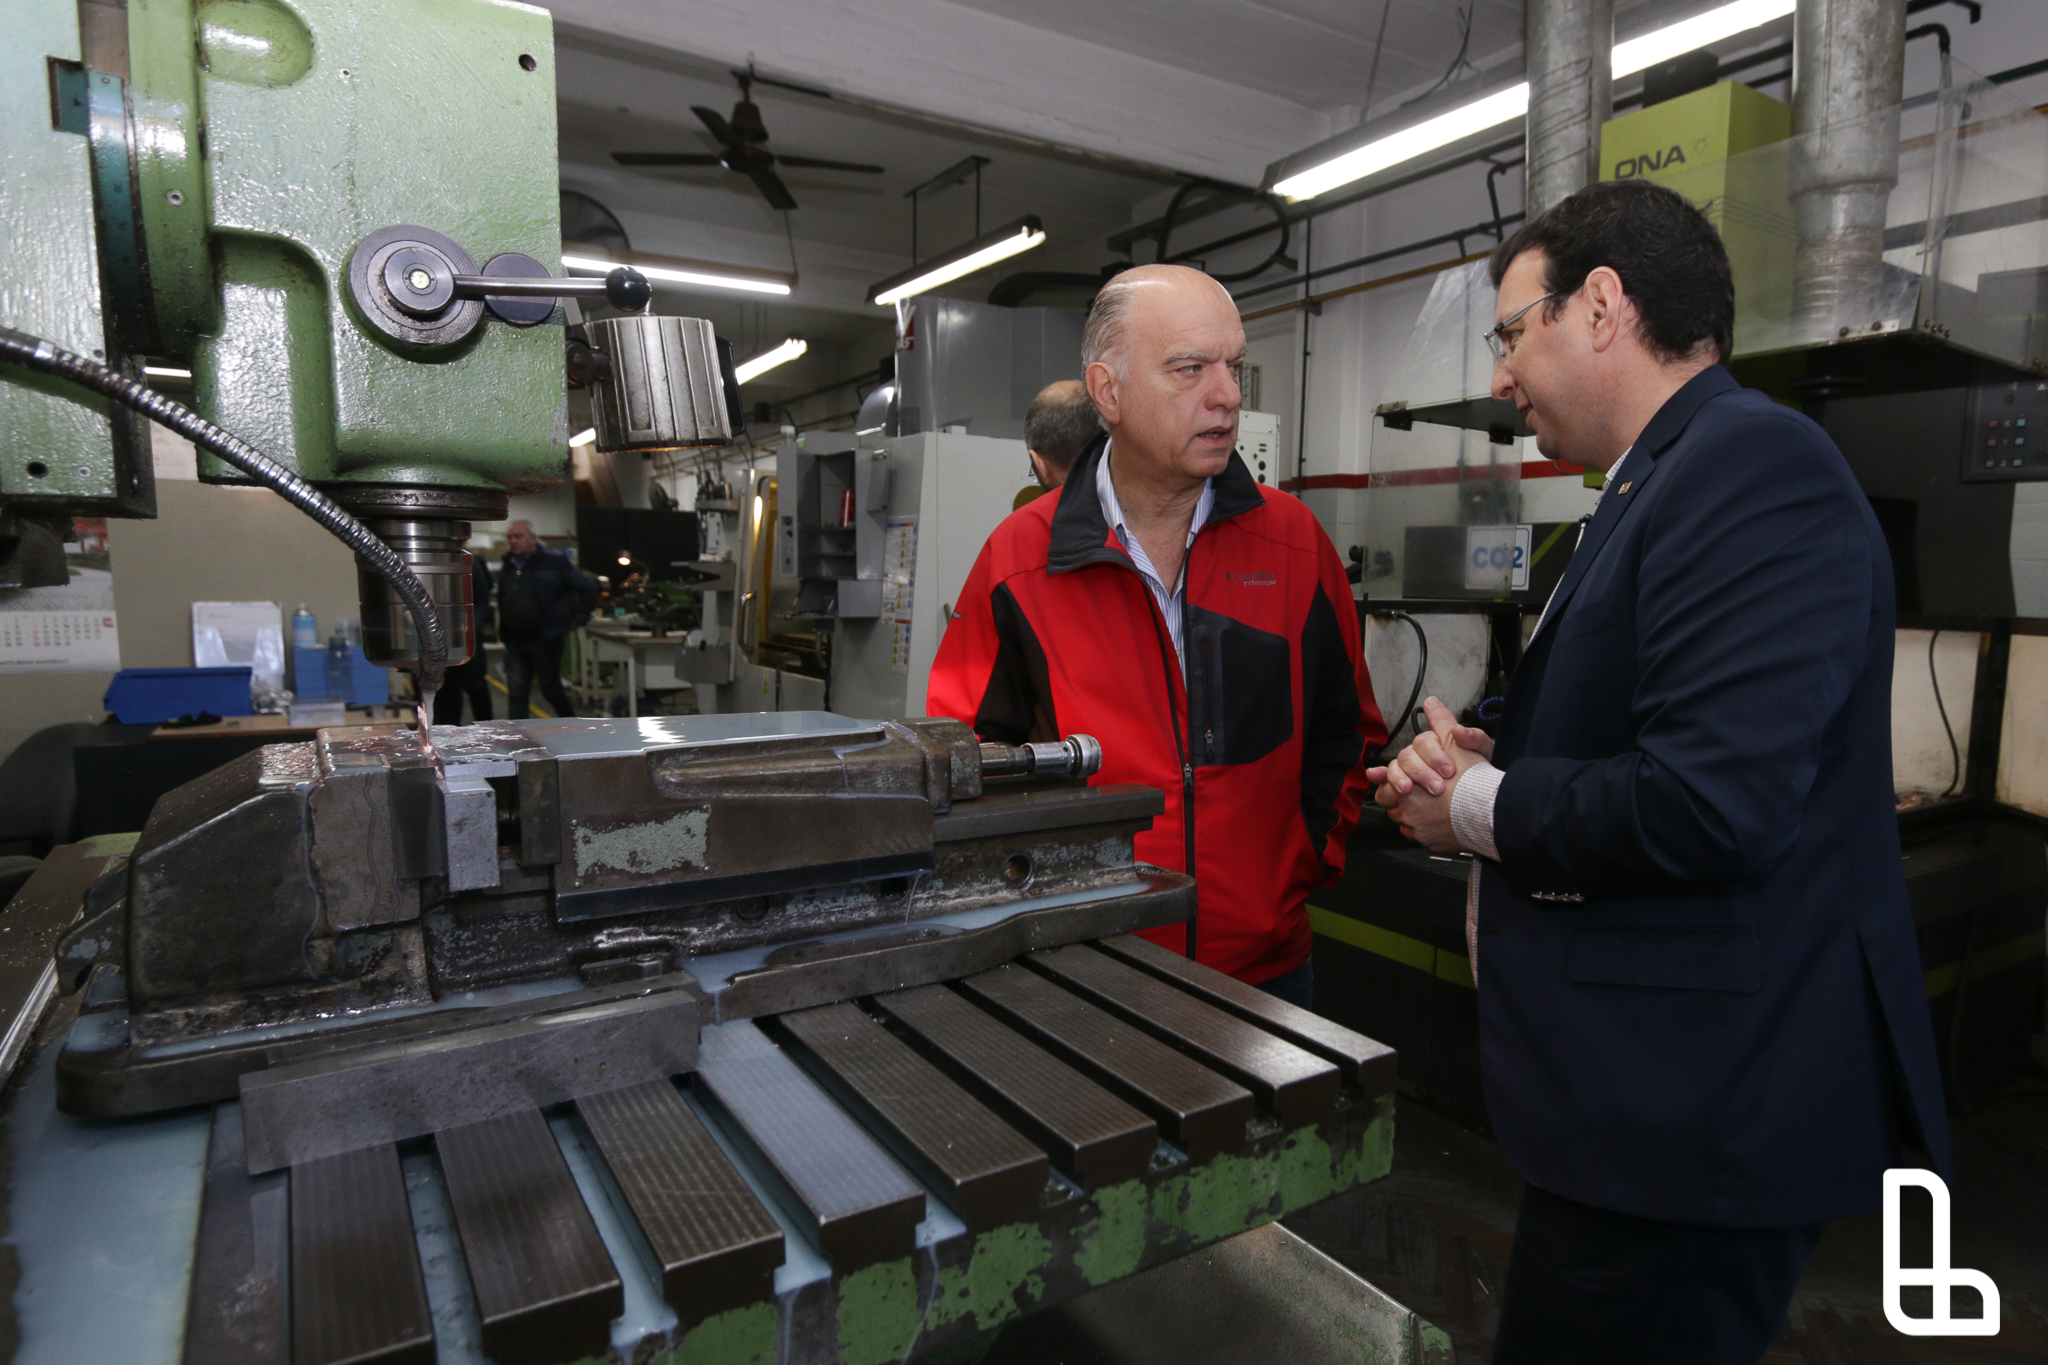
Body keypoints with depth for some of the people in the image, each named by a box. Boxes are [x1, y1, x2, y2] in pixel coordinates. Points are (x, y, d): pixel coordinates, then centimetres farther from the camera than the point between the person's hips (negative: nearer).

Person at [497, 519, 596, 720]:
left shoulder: (554, 563, -6)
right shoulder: (506, 569, 11)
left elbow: (588, 589, -5)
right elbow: (502, 604, 20)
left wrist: (577, 619, -6)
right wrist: (502, 633, 12)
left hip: (545, 641, -5)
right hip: (515, 642, 5)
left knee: (550, 689, 7)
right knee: (517, 693, 1)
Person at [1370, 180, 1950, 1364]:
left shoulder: (1753, 464, -18)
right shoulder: (1665, 481, 13)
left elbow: (1711, 801, -29)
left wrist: (1476, 807, -13)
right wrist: (1481, 768, -2)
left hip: (1698, 1116, -10)